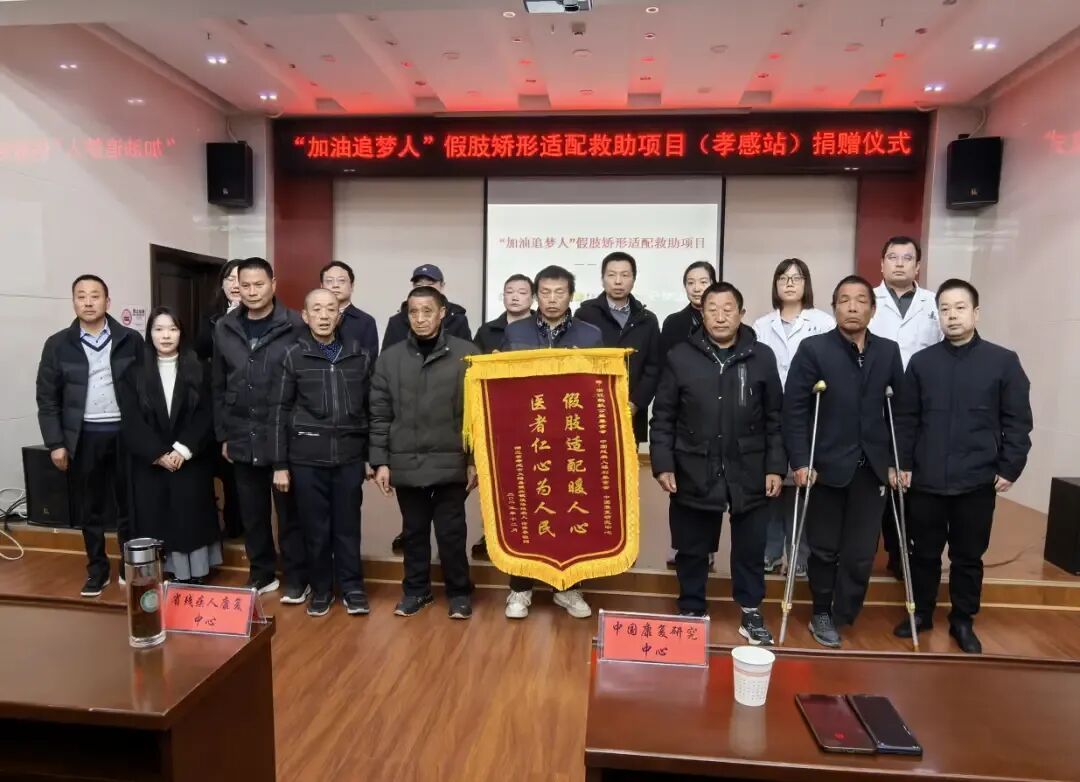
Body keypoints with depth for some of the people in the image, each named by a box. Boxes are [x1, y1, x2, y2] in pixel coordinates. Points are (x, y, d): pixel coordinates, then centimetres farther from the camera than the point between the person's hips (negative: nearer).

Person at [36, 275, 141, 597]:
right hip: (83, 437, 1)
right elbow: (47, 398, 3)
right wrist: (55, 443, -2)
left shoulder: (130, 340, 0)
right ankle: (97, 570, 24)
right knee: (89, 509, 10)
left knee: (128, 505, 9)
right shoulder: (58, 344, 2)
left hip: (124, 433, -1)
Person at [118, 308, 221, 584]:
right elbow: (131, 421, -2)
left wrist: (184, 449, -13)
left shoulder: (199, 370, 3)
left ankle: (195, 578, 10)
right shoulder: (134, 374, 4)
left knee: (191, 518, 1)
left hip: (191, 462, -1)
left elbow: (206, 415, -3)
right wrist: (158, 454, -12)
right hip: (150, 464, 1)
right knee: (157, 520, 3)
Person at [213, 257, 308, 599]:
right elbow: (218, 387, 11)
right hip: (242, 440, 4)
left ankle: (296, 579, 18)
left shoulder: (294, 326, -7)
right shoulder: (224, 329, 7)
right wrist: (223, 434, 9)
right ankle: (261, 574, 29)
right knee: (252, 514, 14)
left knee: (289, 512, 6)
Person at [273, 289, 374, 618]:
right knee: (315, 529, 9)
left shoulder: (360, 355, 4)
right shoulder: (293, 357, 1)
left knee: (347, 527, 8)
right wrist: (280, 464, -1)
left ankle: (352, 588, 24)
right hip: (307, 458, 0)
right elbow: (281, 411, 2)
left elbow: (372, 407, 6)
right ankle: (321, 588, 26)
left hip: (350, 456, 1)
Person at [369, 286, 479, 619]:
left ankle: (459, 592, 25)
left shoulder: (467, 354, -4)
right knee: (414, 531, 15)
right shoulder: (390, 358, 5)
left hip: (451, 463, -2)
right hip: (406, 463, 3)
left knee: (451, 532, 7)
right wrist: (380, 461, 1)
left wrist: (475, 459, -5)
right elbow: (380, 415, 5)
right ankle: (416, 589, 33)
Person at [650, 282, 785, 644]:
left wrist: (776, 467, 0)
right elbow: (663, 417, 0)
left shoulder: (762, 357, 2)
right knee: (692, 550, 11)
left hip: (749, 473, 1)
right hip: (694, 472, 0)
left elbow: (775, 419, 4)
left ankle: (751, 614, 31)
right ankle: (691, 612, 30)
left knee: (750, 548, 13)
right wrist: (663, 464, -6)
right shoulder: (680, 357, -1)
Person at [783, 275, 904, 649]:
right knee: (824, 549, 10)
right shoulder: (813, 348, -3)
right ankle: (822, 614, 29)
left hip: (871, 467, 3)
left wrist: (898, 460, 4)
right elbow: (794, 408, -8)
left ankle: (841, 618, 23)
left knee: (861, 554, 6)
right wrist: (799, 461, -13)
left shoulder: (888, 351, 8)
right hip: (827, 465, -2)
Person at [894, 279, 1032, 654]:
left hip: (978, 481, -1)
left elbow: (1018, 422, 0)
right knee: (925, 552, 12)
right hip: (926, 480, 1)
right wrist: (904, 463, 1)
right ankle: (921, 612, 29)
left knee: (968, 556, 11)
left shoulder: (1004, 361, -1)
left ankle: (963, 621, 28)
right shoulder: (921, 361, 4)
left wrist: (1009, 468, -5)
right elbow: (906, 418, 5)